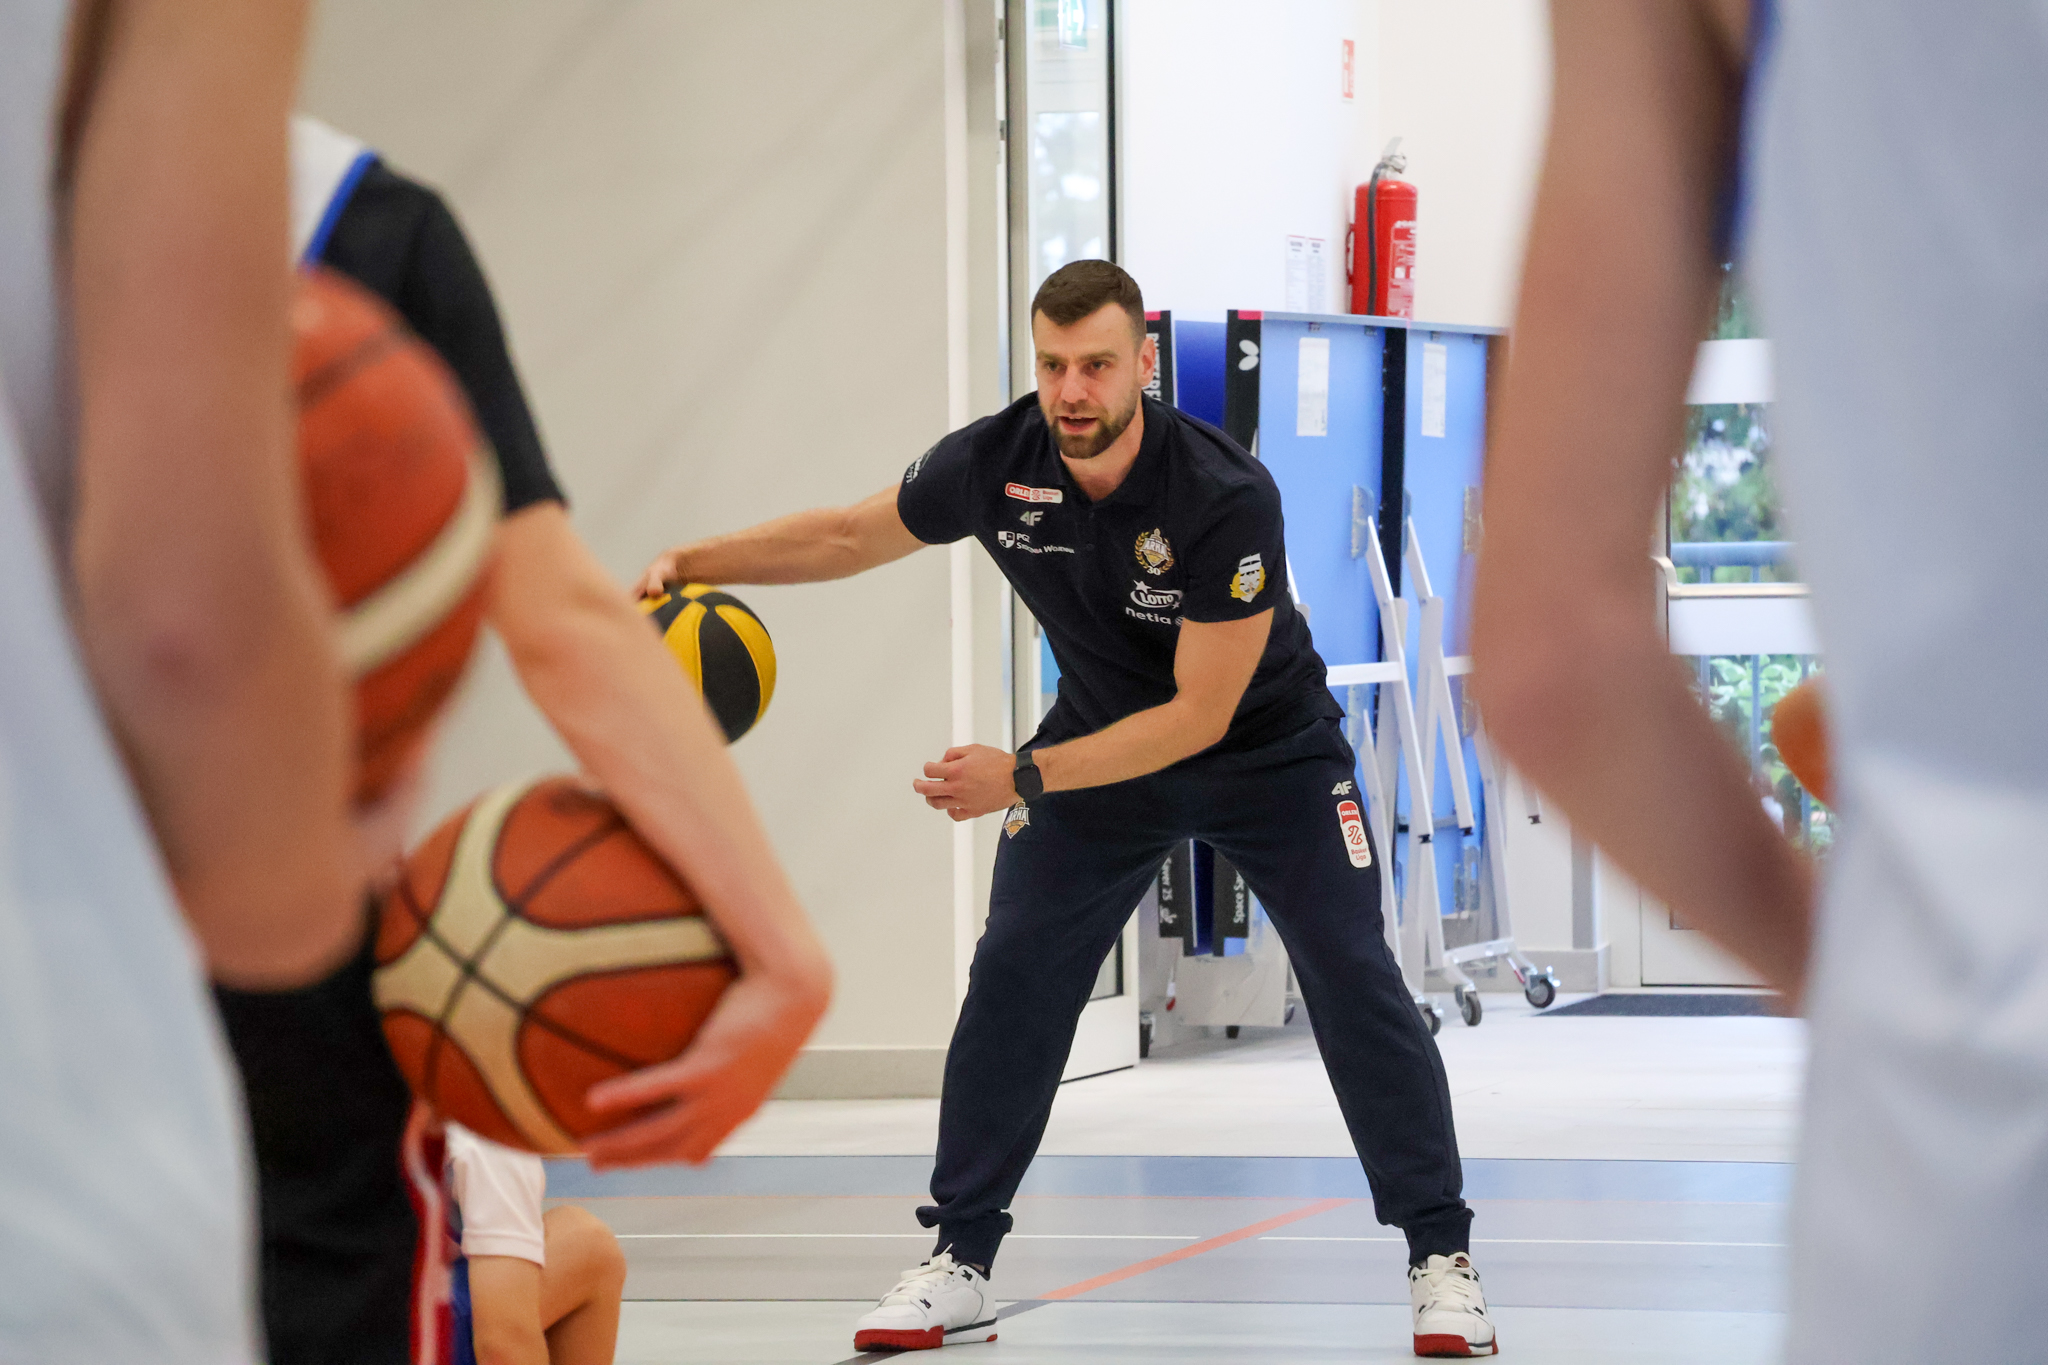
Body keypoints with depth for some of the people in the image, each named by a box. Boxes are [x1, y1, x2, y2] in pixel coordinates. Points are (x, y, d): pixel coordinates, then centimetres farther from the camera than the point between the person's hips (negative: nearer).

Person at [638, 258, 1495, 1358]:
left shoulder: (1226, 496, -34)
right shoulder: (993, 464, -20)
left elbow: (1200, 714, -30)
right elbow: (848, 536, -1)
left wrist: (1024, 777, -34)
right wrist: (696, 562, -12)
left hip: (1267, 749, -4)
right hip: (1097, 744, 4)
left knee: (1353, 979, -11)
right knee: (1011, 979, -5)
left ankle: (1441, 1259, -2)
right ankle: (958, 1266, 3)